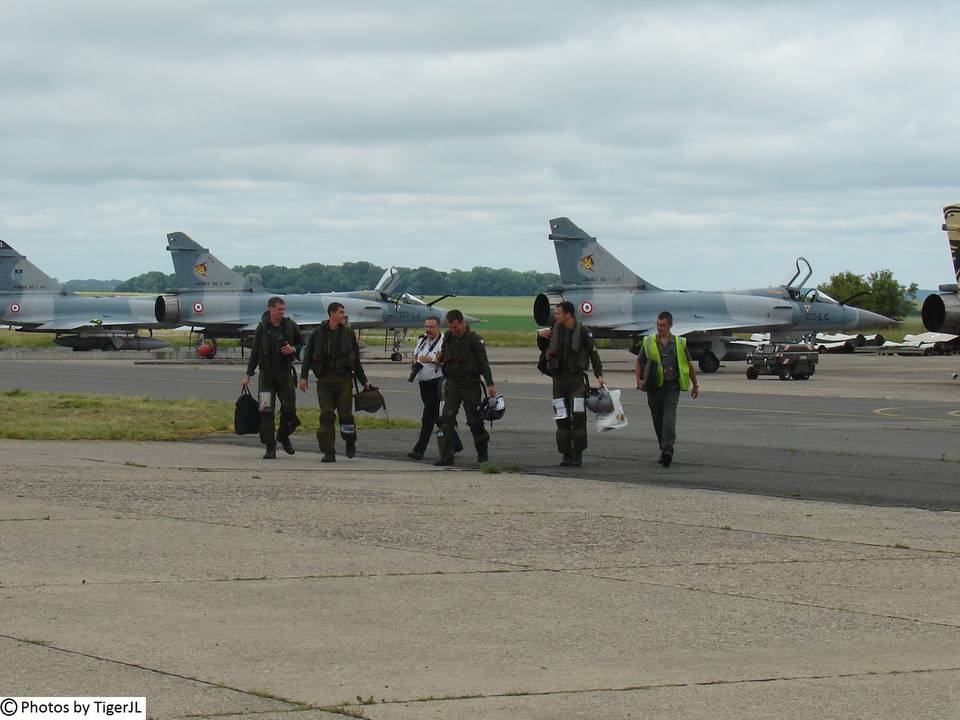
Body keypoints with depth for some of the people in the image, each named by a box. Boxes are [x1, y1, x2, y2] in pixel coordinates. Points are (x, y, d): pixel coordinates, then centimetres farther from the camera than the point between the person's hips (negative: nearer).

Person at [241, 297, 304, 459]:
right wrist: (248, 375, 2)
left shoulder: (290, 326, 2)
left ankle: (283, 436, 27)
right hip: (267, 374, -1)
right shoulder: (262, 328, -1)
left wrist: (293, 349, -11)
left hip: (285, 372, 1)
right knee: (266, 410, -7)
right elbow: (255, 353, 5)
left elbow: (303, 343, 12)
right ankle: (270, 447, -2)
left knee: (289, 408, 0)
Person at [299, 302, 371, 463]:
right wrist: (304, 376, -5)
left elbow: (356, 358, 14)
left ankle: (350, 442, 24)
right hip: (325, 379, -1)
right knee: (326, 416, -4)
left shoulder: (348, 333, 9)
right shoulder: (318, 333, 4)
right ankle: (328, 452, 0)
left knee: (345, 414, -4)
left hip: (344, 378, 1)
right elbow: (308, 355, 5)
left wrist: (364, 381, 16)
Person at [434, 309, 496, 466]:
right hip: (452, 384, 4)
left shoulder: (474, 339, -8)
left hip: (471, 385, -4)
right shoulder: (447, 337, 8)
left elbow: (484, 363, -9)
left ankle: (482, 454, 22)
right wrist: (440, 358, -1)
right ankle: (447, 456, -12)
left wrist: (490, 384, -18)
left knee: (475, 421, 4)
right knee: (446, 419, -10)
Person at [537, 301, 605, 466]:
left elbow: (593, 353, -4)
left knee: (578, 417, -6)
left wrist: (599, 375, -13)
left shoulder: (583, 331, -4)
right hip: (559, 379, 4)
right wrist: (540, 336, 3)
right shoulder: (554, 330, 8)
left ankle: (578, 454, 1)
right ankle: (566, 454, 9)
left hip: (577, 379, -4)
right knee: (562, 419, 3)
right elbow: (544, 348, 23)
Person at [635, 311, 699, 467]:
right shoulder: (648, 342, 7)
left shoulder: (679, 343, 6)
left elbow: (689, 365, 15)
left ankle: (668, 450, -27)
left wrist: (695, 385, 20)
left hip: (672, 386, -2)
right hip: (654, 387, 2)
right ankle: (664, 451, 19)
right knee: (658, 420, 7)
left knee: (669, 417, -17)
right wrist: (639, 380, -1)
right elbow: (639, 362, 15)